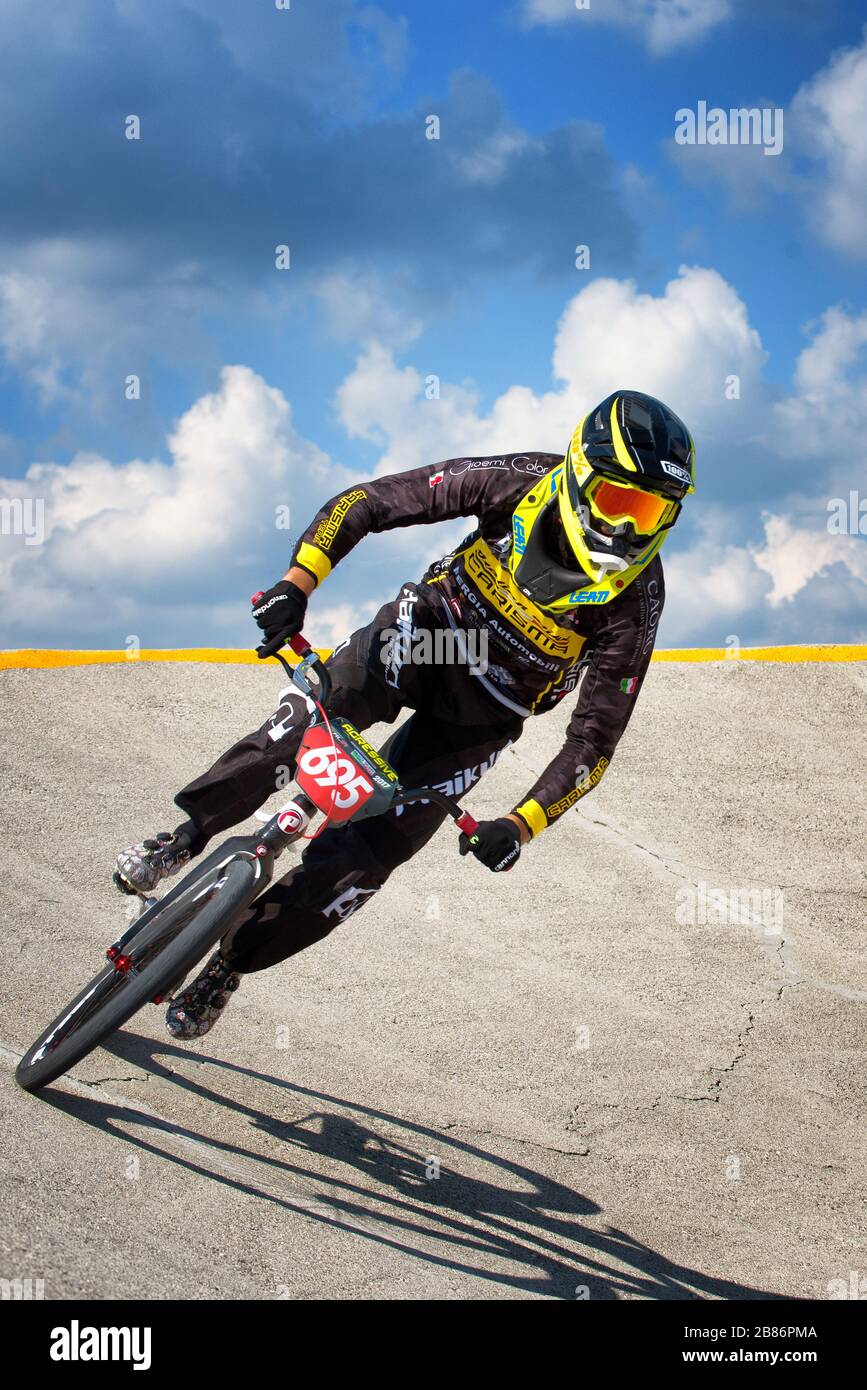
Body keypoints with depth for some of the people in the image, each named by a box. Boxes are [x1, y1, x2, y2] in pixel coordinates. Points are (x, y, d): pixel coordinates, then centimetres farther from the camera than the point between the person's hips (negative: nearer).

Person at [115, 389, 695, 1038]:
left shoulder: (634, 599, -23)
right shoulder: (521, 481, -22)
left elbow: (595, 739, -19)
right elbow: (365, 503, -18)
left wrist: (521, 825, -31)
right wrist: (298, 582, -33)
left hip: (482, 714, 0)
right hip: (428, 629, 0)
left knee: (366, 851, -11)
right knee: (316, 706, -32)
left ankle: (230, 962, 6)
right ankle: (188, 833, -15)